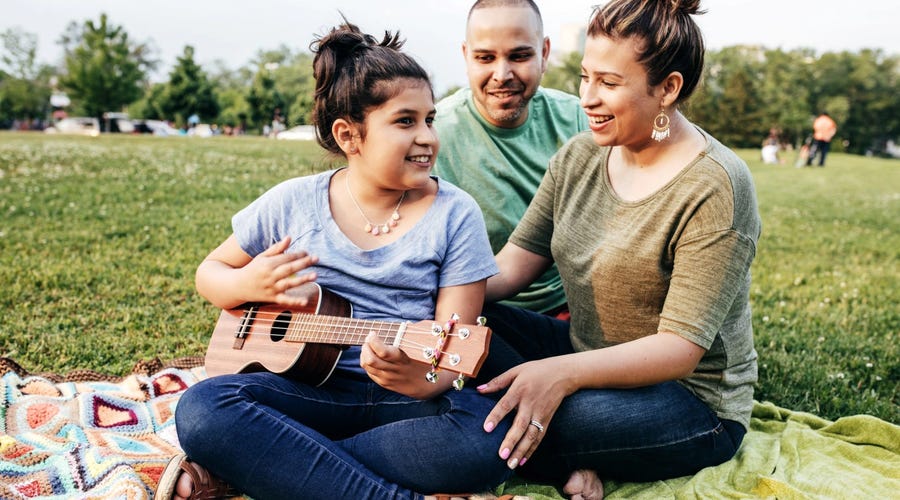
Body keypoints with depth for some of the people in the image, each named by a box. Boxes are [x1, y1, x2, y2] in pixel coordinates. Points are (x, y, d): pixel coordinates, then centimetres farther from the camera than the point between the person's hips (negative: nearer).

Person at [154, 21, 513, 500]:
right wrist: (247, 284, -9)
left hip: (402, 397, 0)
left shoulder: (455, 214, -3)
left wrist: (424, 378, -32)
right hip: (312, 386, 0)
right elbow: (210, 272, 15)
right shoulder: (294, 202, 3)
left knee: (491, 435, -33)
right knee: (201, 408, -26)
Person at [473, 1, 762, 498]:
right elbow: (517, 260, -2)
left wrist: (564, 372, -39)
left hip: (693, 399, -7)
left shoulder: (716, 189, -20)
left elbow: (680, 348, -24)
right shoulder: (579, 155, 1)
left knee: (514, 429, -33)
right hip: (585, 355, 8)